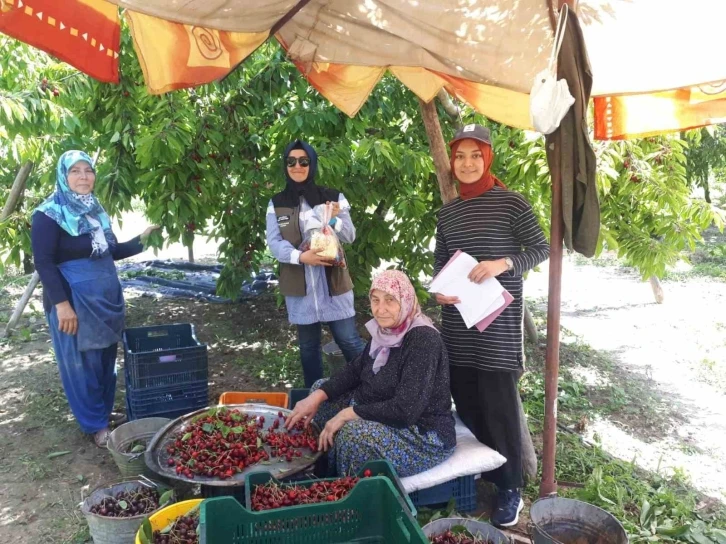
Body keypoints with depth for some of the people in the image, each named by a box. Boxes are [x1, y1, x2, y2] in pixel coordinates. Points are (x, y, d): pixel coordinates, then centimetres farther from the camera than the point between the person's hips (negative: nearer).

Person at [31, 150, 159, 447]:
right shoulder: (49, 214, -11)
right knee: (82, 363, 4)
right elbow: (43, 262, -16)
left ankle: (105, 410, 32)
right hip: (74, 302, -7)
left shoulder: (95, 209, 11)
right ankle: (95, 425, 16)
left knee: (106, 359, 16)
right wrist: (61, 303, -22)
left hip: (105, 298, 7)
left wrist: (141, 240, 7)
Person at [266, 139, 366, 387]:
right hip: (299, 286, 1)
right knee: (308, 346, 12)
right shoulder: (276, 204, 4)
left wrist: (334, 221, -23)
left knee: (349, 340, 0)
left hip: (333, 283, -1)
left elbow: (350, 236, -1)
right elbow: (274, 243, -4)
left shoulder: (334, 197, 3)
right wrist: (300, 256, -22)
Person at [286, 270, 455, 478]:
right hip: (382, 415, 10)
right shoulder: (385, 330, 0)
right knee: (321, 388, 10)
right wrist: (316, 397, -6)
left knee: (352, 433, -33)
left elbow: (405, 410, -32)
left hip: (424, 435, -9)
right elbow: (355, 370, 8)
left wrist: (348, 413, -24)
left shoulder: (423, 341, -26)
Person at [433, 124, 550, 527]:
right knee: (466, 402, 12)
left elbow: (541, 249, -4)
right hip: (457, 322, 5)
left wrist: (502, 263, -20)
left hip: (498, 323, -5)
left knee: (499, 405, -1)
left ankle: (510, 488, 16)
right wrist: (439, 290, -3)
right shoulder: (447, 211, 10)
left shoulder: (510, 203, -5)